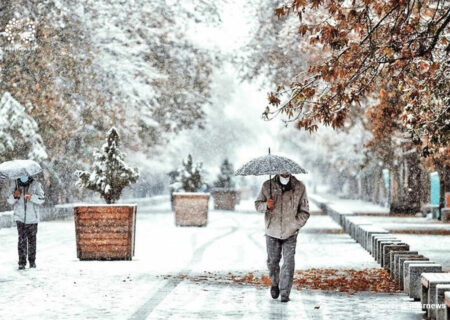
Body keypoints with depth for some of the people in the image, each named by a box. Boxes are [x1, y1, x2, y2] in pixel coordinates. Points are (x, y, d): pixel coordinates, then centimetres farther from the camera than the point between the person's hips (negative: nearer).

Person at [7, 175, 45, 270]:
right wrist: (15, 196, -16)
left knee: (32, 240, 8)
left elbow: (41, 199, -9)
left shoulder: (36, 185, -3)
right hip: (20, 218, 0)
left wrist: (32, 197, -27)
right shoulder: (15, 185, 2)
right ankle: (22, 263, -5)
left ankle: (32, 261, 20)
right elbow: (10, 201, 6)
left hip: (32, 218, 0)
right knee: (22, 240, -6)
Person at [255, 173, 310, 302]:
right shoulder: (267, 186, 0)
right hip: (272, 232, 1)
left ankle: (285, 293, -1)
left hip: (290, 233, -1)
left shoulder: (299, 188, -1)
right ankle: (275, 284, 37)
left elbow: (305, 212, 3)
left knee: (289, 262, -8)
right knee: (272, 261, 11)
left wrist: (294, 225, -9)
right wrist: (266, 206, -16)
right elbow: (257, 204, 7)